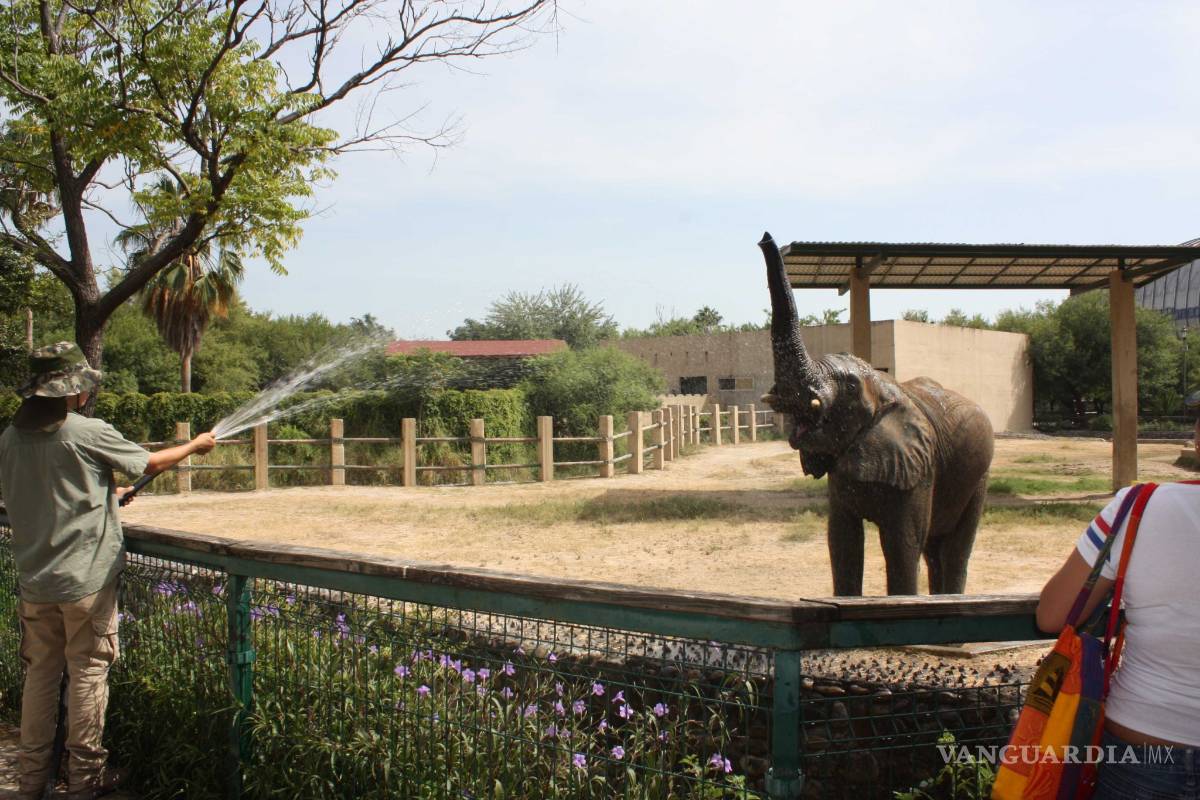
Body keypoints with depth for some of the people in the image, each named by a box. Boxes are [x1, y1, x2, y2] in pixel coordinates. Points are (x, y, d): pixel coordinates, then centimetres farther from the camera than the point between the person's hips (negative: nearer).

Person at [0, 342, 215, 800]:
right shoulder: (88, 433, -14)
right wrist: (195, 446, 17)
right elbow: (151, 463, -1)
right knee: (88, 673, 6)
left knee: (40, 674, 14)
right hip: (86, 579, -5)